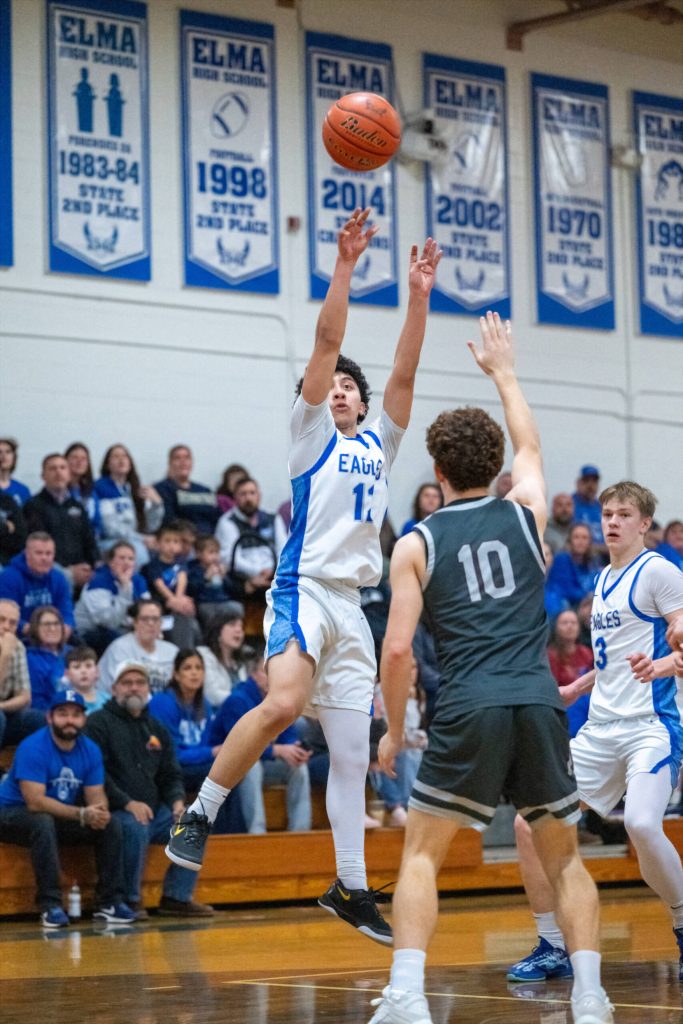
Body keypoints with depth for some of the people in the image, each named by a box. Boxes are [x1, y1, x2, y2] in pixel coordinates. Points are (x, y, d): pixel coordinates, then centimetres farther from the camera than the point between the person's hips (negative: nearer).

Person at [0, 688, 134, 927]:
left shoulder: (90, 750, -2)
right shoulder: (32, 748, -22)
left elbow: (96, 797, -4)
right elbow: (35, 801, -29)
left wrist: (100, 813, -29)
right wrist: (82, 814, -36)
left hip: (62, 818, 6)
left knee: (111, 825, -12)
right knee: (43, 822, -37)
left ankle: (110, 902, -9)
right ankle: (50, 905, -34)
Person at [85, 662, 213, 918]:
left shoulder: (156, 729, 21)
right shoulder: (98, 723, -1)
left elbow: (171, 775, 22)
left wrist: (177, 801, -2)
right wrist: (128, 803, -22)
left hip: (155, 810, 7)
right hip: (116, 811, -7)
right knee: (136, 829, -36)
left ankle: (177, 896, -4)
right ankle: (130, 900, -18)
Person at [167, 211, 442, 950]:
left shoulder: (378, 444, 21)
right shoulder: (312, 433, 8)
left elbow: (404, 373, 11)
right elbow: (325, 344, -3)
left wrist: (418, 297, 4)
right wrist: (344, 266, -10)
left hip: (353, 604, 6)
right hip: (306, 587, -6)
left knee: (352, 755, 7)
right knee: (283, 702, -31)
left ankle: (350, 888, 13)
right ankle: (199, 815, -19)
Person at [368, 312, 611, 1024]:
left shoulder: (417, 544, 5)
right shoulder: (525, 514, 11)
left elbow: (397, 650, -2)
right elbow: (528, 446, 34)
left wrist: (394, 729, 12)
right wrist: (503, 372, 46)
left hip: (467, 712, -2)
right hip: (539, 705, 3)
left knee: (421, 852, 7)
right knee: (562, 855, 17)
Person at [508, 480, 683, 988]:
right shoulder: (604, 579, 18)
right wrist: (573, 689, 27)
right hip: (601, 728, 8)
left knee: (641, 825, -31)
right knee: (530, 825, -3)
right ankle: (554, 946, 8)